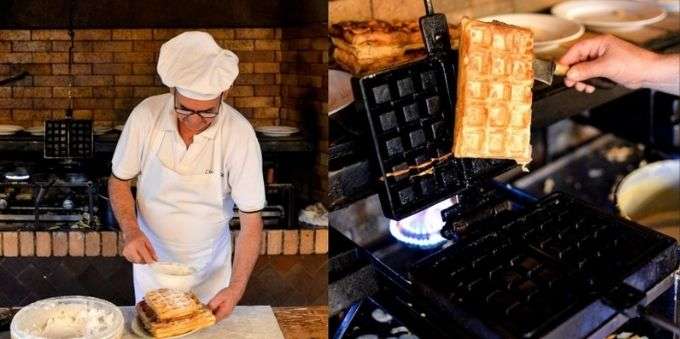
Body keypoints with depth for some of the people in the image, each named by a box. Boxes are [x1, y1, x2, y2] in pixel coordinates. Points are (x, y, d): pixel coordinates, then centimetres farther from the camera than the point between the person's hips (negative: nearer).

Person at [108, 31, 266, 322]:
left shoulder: (239, 134, -25)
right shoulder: (145, 115, -21)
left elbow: (251, 219, -19)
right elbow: (119, 181, -5)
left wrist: (237, 287, -28)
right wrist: (131, 231, -22)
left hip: (209, 265, -1)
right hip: (152, 257, 1)